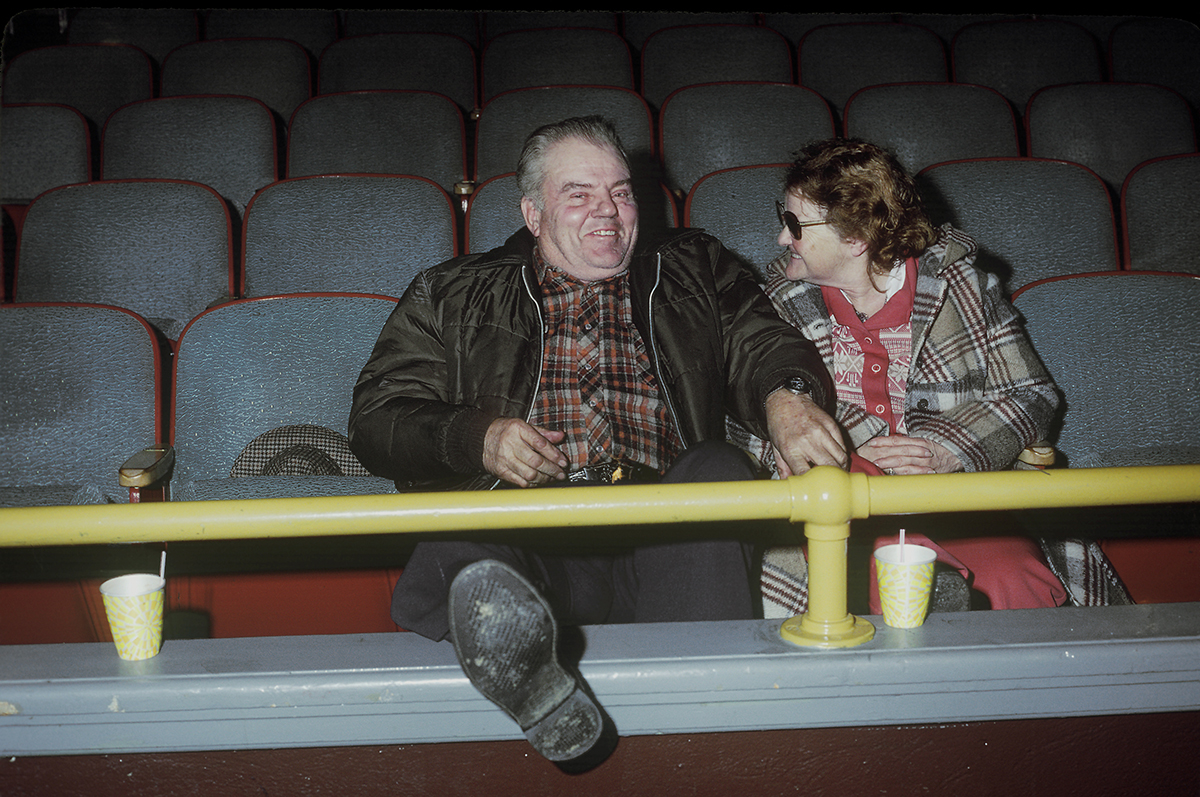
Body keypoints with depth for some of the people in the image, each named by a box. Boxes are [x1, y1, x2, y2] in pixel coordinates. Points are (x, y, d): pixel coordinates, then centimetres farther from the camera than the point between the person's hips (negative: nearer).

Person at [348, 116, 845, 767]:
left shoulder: (695, 272, 26)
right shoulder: (453, 295, 23)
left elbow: (760, 344, 9)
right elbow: (376, 418, 16)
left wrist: (786, 395, -17)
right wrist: (476, 438, -6)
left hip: (660, 539, 1)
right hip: (524, 536, 0)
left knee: (716, 468, -29)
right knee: (455, 555, -32)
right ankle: (520, 661, -62)